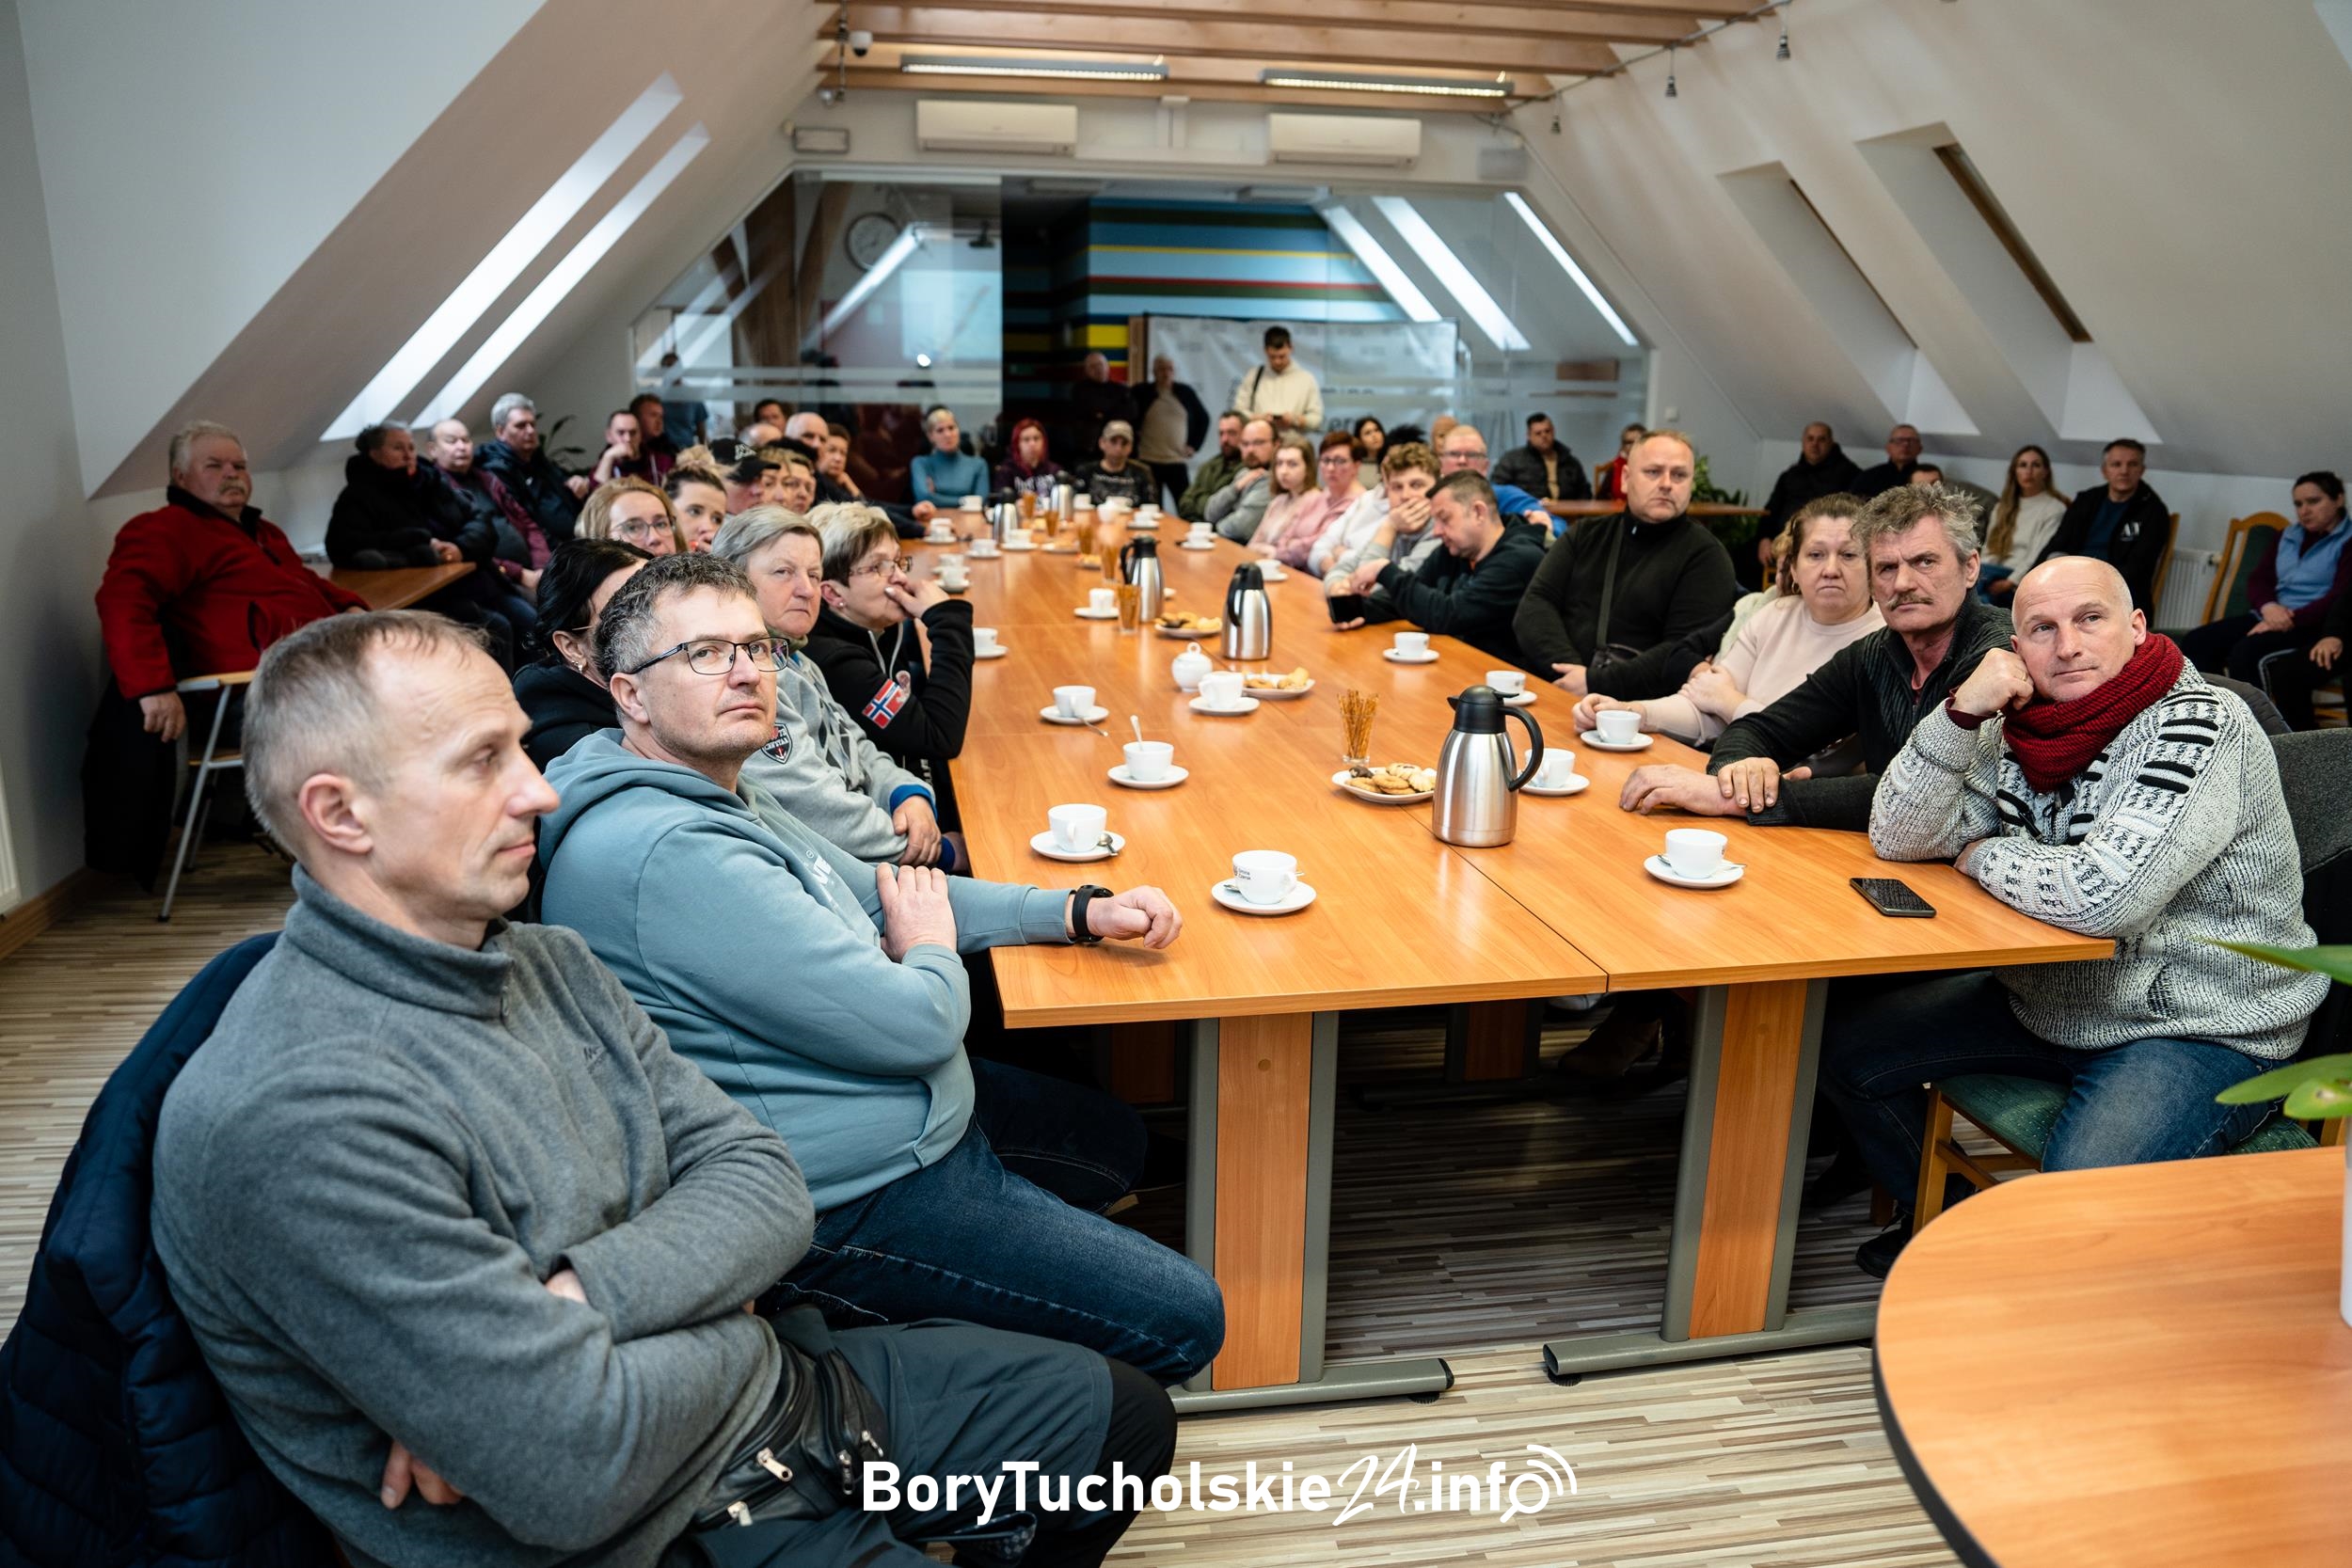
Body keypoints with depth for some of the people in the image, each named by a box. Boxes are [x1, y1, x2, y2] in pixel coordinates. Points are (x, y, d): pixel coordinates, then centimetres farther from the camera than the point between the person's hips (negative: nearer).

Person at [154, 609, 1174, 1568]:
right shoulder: (293, 1117, -27)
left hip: (729, 1390, 8)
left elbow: (766, 1188, -3)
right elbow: (579, 1474, -29)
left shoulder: (550, 965, 1)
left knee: (1124, 1413, 15)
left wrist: (570, 1300, -21)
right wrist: (743, 1334, -10)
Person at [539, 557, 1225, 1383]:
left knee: (1116, 1139, 27)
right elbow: (915, 1025, -27)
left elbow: (877, 892, 14)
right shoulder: (666, 852, -29)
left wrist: (1084, 911, 4)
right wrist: (932, 950, -3)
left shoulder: (723, 795, 6)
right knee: (1185, 1320, -6)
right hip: (851, 1202, -10)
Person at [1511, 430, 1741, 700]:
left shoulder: (1705, 555, 2)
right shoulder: (1587, 534, 17)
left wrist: (1595, 683, -17)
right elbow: (1537, 602, 6)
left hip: (1637, 707, -4)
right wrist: (1570, 674, -12)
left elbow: (1688, 653, -9)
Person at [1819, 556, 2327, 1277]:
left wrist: (1981, 856, -13)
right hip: (2046, 1000, 7)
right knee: (1841, 1044, 6)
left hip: (2199, 1032, -7)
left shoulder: (2200, 728, -21)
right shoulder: (2022, 728, 0)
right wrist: (1962, 711, -18)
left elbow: (2103, 894, -33)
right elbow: (1900, 837, -6)